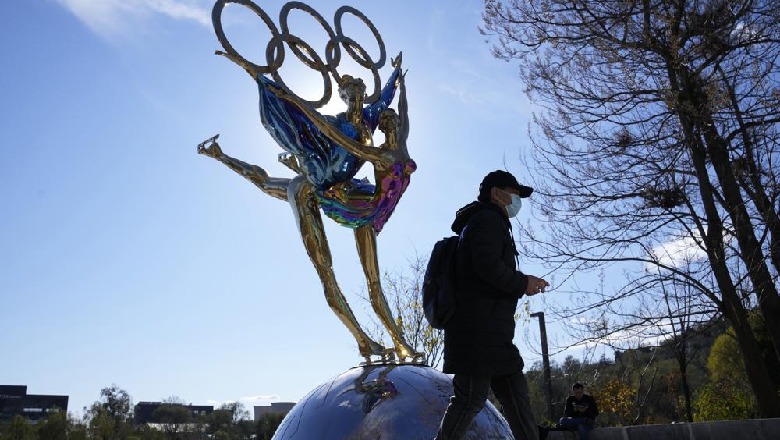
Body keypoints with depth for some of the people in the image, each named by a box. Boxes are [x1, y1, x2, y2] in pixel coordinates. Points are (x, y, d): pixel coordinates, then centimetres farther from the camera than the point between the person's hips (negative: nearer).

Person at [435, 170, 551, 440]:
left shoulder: (489, 223, 28)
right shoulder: (488, 219, -4)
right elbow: (488, 266, -20)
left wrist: (523, 285, 13)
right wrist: (523, 283, -6)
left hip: (490, 329, 11)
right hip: (478, 328, -11)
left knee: (515, 393, 9)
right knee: (472, 396, -10)